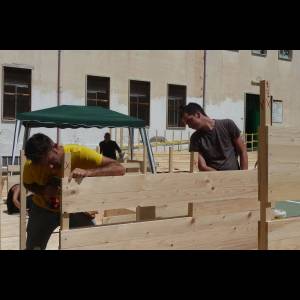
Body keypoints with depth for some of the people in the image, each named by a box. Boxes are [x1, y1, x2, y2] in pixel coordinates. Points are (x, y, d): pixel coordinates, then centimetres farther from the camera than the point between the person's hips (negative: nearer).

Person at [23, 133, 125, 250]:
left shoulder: (78, 153, -32)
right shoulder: (31, 165, -24)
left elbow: (119, 169, -36)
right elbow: (28, 184, 0)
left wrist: (88, 172, -52)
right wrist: (43, 191, -24)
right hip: (44, 208, 2)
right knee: (33, 246, 12)